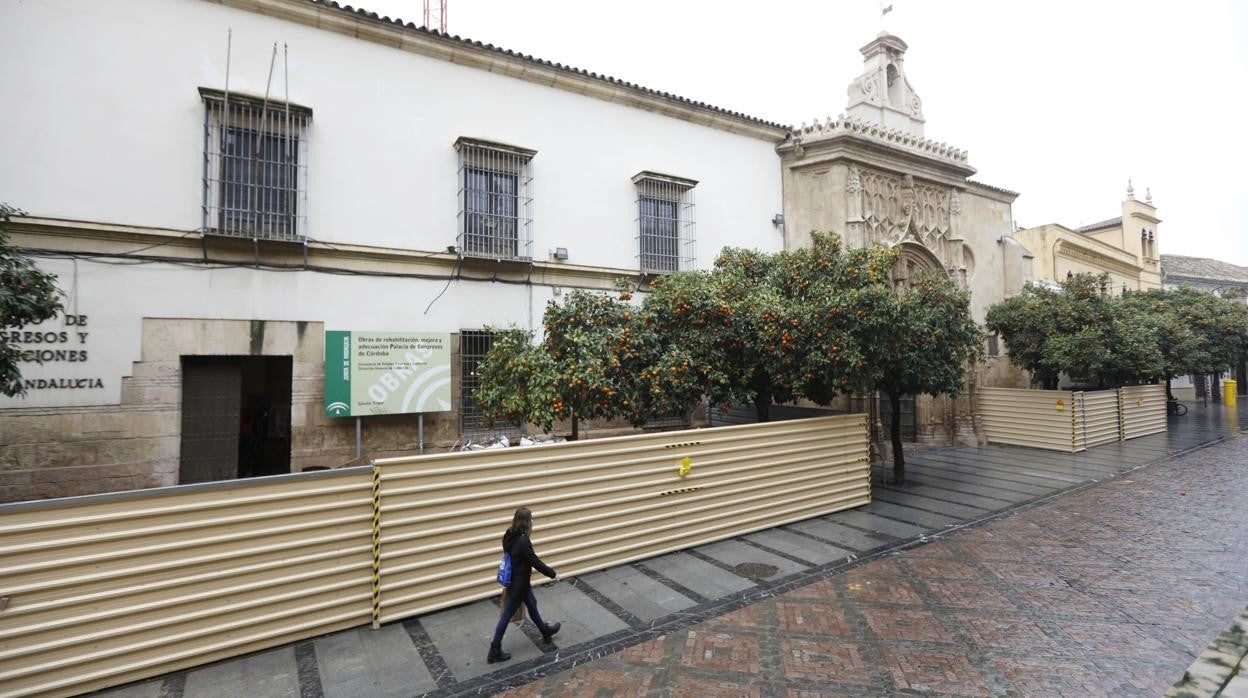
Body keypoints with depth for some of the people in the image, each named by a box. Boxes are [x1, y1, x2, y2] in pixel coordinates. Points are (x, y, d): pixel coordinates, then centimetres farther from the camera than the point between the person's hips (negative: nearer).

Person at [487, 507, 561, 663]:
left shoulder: (511, 537, -5)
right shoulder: (523, 542, -32)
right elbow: (535, 562, -23)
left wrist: (545, 567, 17)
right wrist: (552, 574, -8)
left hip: (517, 581, 9)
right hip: (518, 585, -9)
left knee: (532, 604, 25)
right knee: (507, 615, 7)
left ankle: (545, 632, 46)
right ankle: (494, 651, 23)